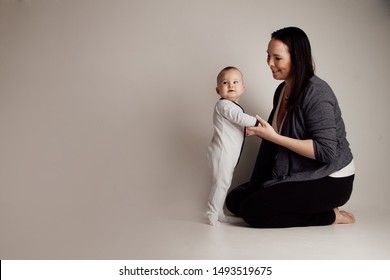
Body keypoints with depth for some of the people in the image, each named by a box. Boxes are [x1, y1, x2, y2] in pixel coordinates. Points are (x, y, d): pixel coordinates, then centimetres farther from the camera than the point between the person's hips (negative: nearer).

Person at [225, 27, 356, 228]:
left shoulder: (316, 93, -21)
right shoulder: (282, 90, 5)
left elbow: (325, 151, -26)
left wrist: (273, 136, -27)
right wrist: (259, 131, -6)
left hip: (330, 181, -9)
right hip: (298, 174, 9)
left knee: (252, 210, -20)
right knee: (234, 200, 2)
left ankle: (330, 215, -5)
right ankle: (316, 209, 6)